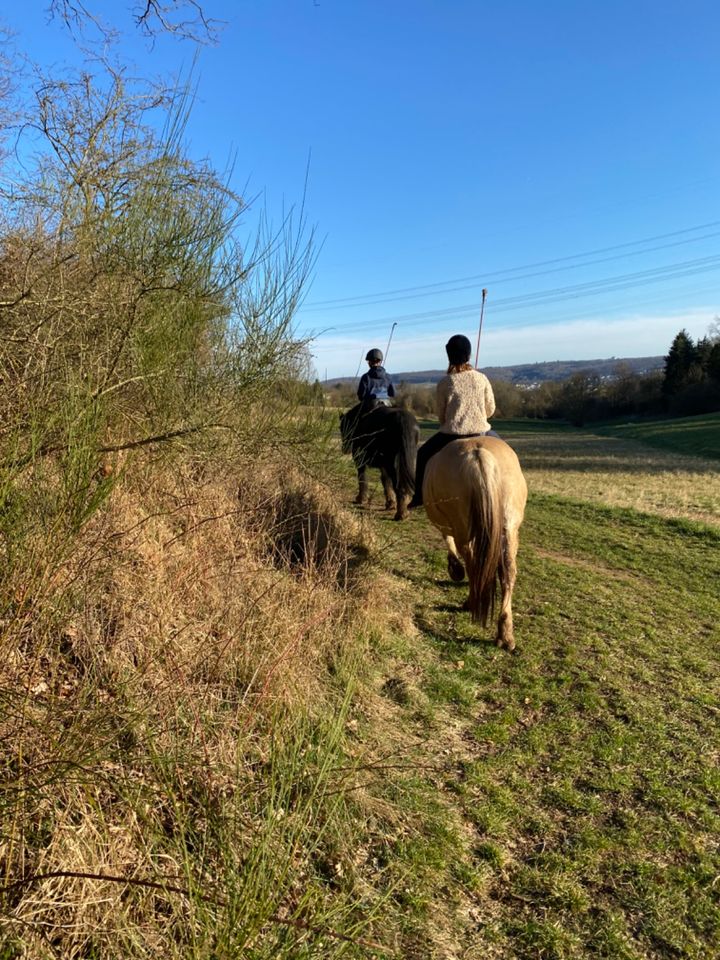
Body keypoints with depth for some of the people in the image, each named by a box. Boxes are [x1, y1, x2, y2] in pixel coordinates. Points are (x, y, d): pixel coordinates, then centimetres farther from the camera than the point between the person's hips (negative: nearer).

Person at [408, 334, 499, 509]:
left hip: (451, 435, -2)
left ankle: (419, 496, 21)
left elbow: (441, 416, 3)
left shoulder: (444, 383, -5)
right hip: (480, 432, 2)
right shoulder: (482, 379, -1)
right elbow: (490, 410, 7)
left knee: (423, 455, 23)